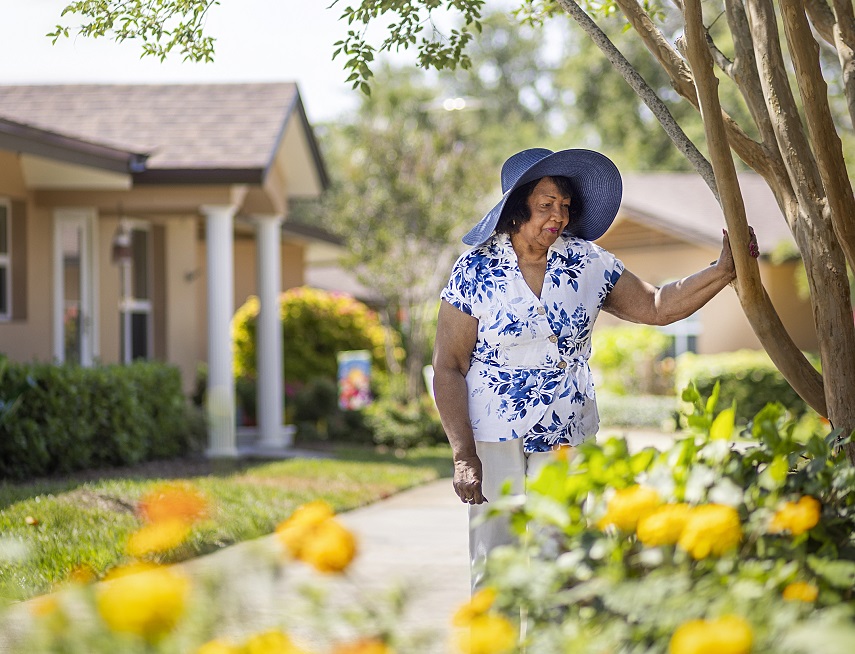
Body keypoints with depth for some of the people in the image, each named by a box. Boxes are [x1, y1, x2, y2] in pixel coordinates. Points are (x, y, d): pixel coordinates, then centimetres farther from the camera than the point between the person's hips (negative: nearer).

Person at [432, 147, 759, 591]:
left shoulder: (586, 263, 2)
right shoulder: (477, 271, -8)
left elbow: (656, 307, 8)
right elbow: (448, 368, -6)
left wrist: (724, 270, -6)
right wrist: (464, 457, -12)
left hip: (568, 438, 3)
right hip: (495, 441, -3)